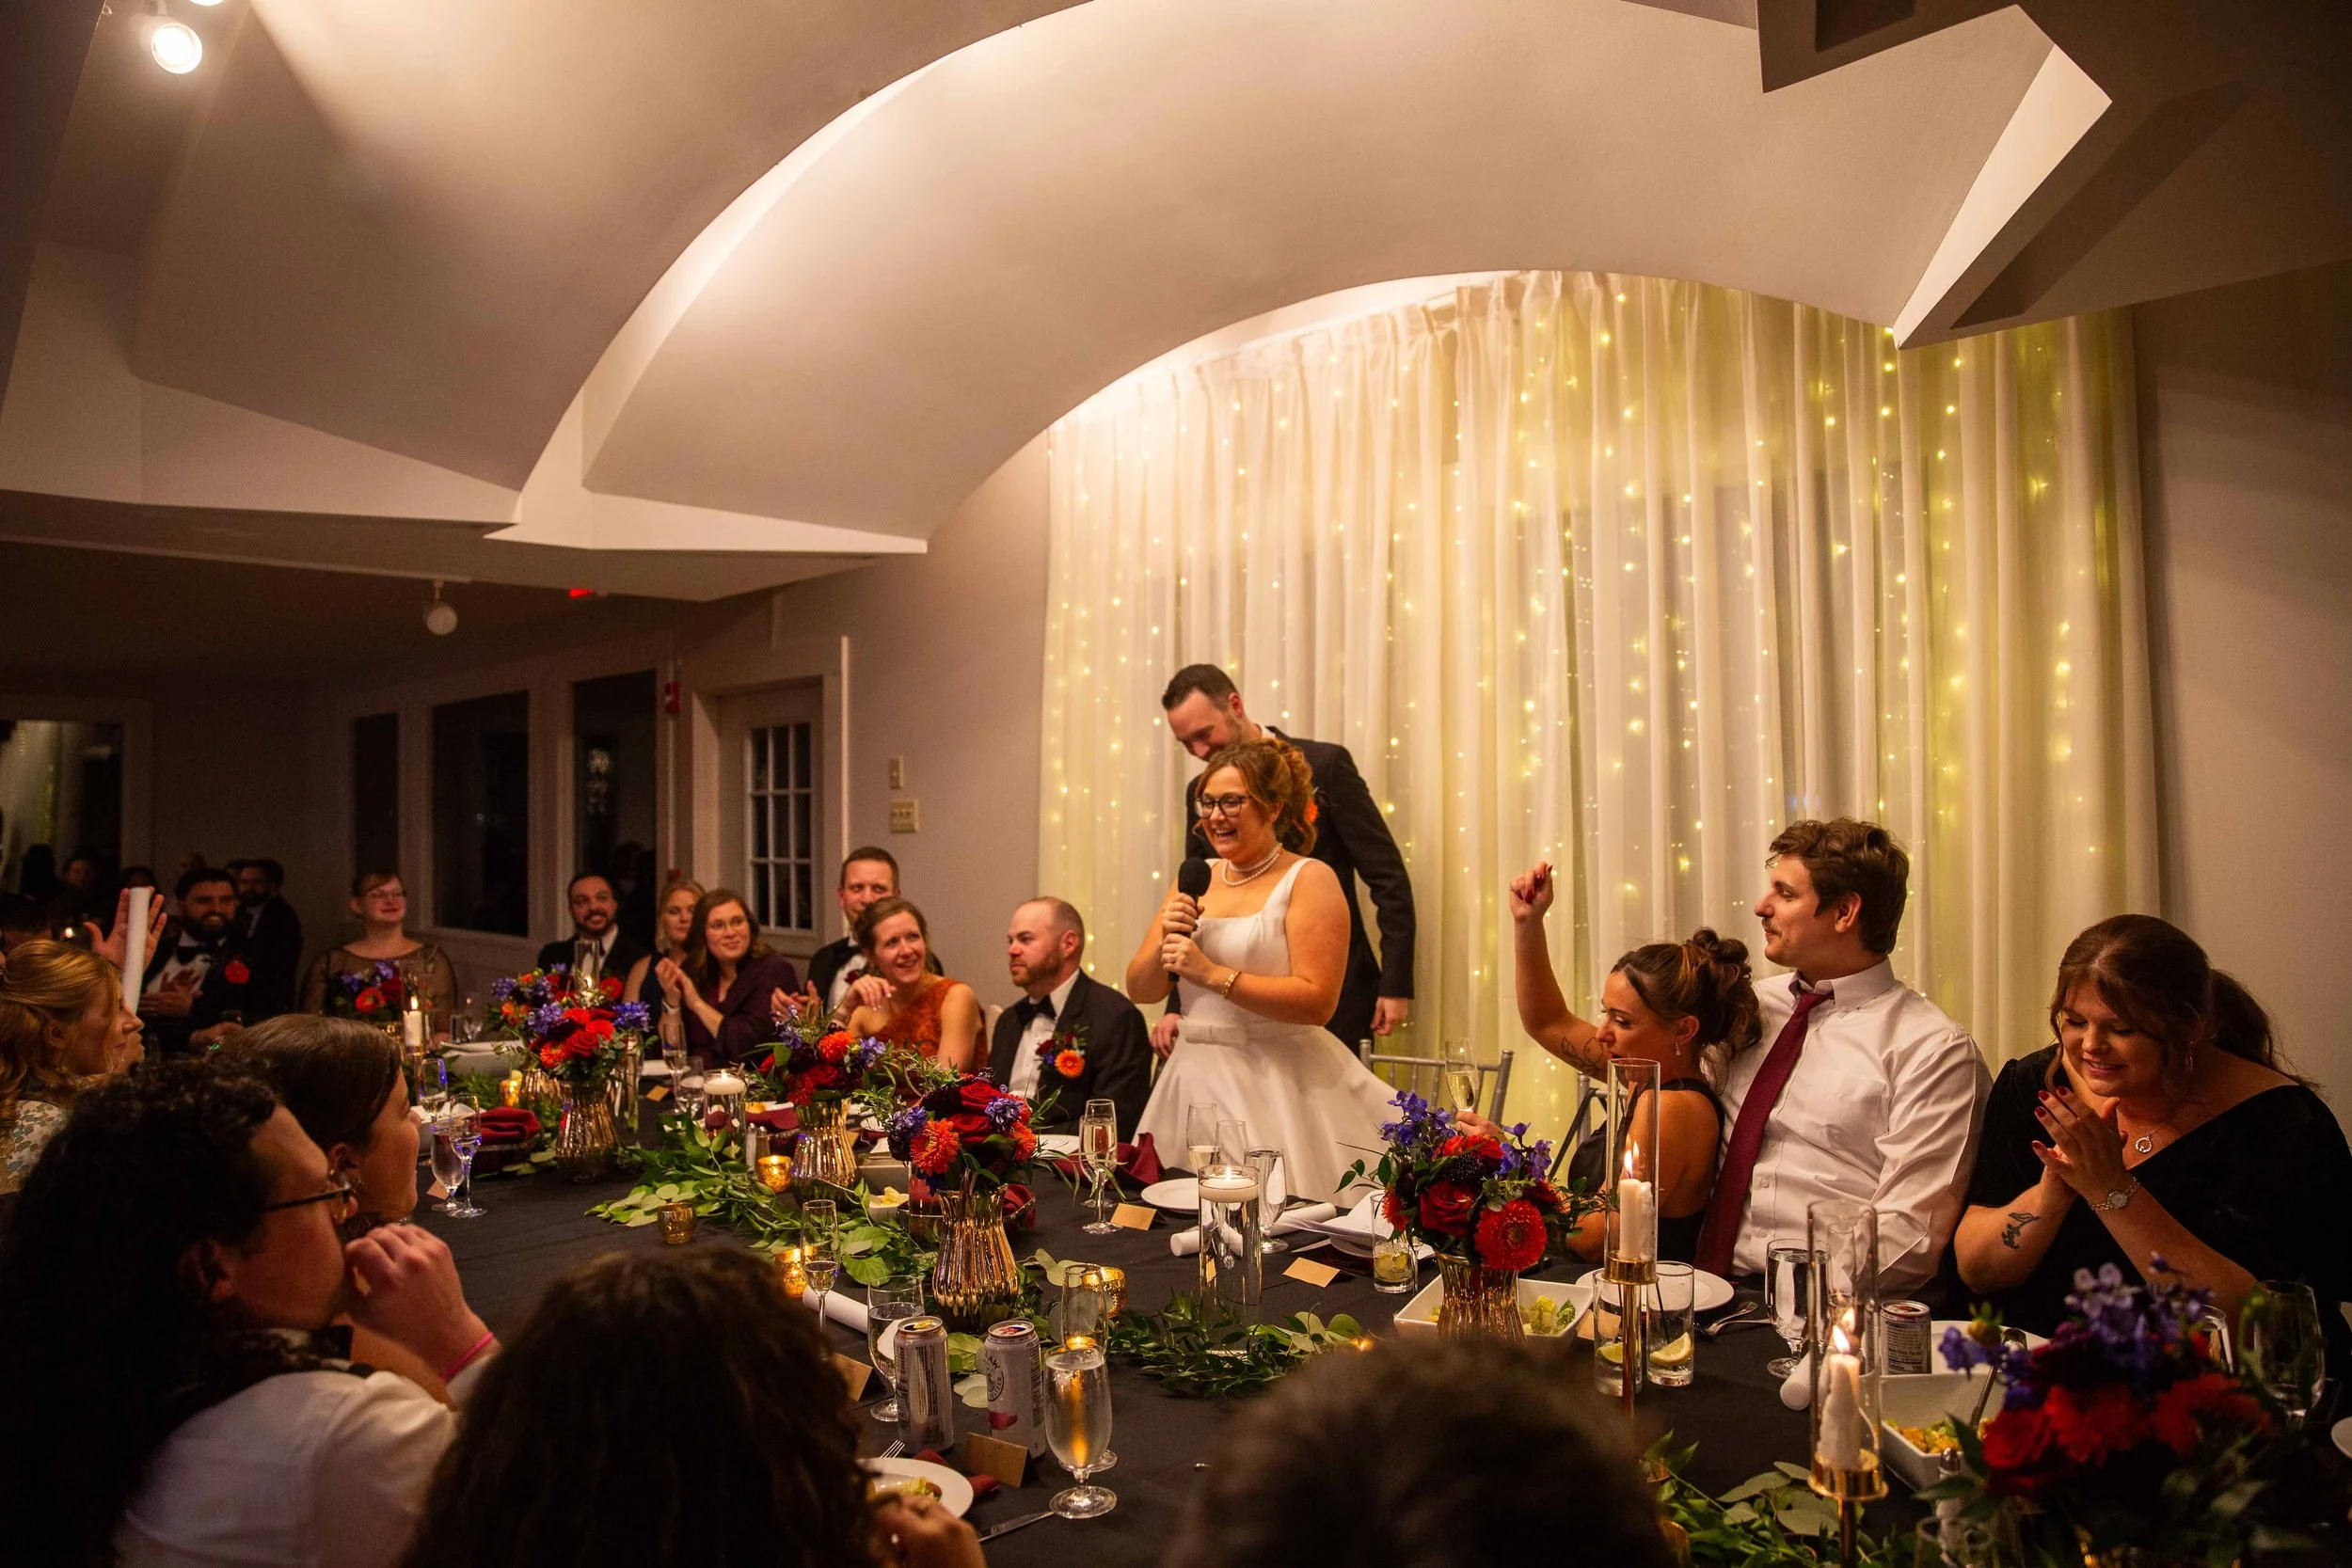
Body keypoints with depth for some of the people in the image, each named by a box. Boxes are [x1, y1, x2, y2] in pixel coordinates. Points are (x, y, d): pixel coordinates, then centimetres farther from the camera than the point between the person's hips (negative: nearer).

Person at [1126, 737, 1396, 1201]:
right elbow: (1139, 990, 10)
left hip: (1277, 1085, -5)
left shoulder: (1309, 879, -6)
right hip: (1197, 1077, 5)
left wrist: (1212, 974, -19)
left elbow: (1317, 1001, -17)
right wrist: (1164, 944, -10)